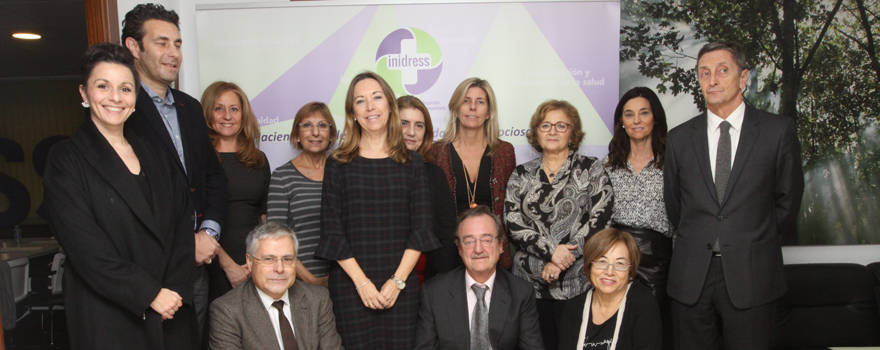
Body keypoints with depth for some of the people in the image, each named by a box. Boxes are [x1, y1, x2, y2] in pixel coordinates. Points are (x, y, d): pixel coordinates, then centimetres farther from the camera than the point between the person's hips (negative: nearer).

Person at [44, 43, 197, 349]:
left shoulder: (155, 157, 10)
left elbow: (182, 226, 4)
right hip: (108, 319, -4)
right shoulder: (66, 160, -4)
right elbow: (85, 248, -12)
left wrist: (175, 290, -8)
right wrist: (150, 294, -14)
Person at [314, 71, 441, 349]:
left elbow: (422, 229, 2)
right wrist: (361, 282, -9)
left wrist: (397, 281, -7)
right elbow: (332, 231, -1)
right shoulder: (338, 164, 3)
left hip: (401, 285, 1)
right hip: (350, 285, -1)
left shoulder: (412, 163, 6)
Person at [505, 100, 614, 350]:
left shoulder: (591, 170, 5)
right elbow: (513, 221, 0)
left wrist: (562, 261, -11)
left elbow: (600, 220, -5)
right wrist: (550, 251, -13)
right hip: (530, 281, 2)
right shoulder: (521, 175, 11)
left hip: (577, 283, -2)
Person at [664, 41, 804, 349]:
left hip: (752, 277, -1)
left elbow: (788, 199, 6)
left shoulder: (779, 131, 1)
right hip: (691, 277, 2)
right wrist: (697, 242, 10)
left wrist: (752, 242, 9)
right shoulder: (679, 138, 6)